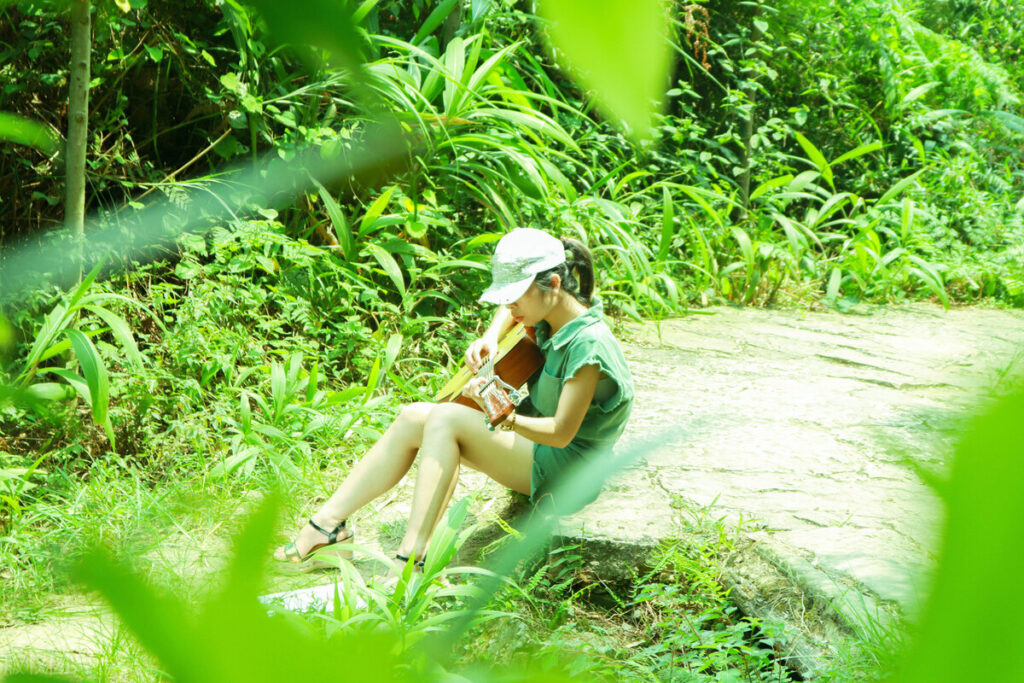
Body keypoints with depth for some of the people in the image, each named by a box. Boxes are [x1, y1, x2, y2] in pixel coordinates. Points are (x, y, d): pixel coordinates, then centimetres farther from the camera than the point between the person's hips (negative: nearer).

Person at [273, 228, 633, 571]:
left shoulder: (587, 344, -25)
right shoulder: (550, 312, 1)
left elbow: (562, 433, -27)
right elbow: (509, 309, 25)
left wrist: (504, 418, -43)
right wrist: (490, 338, 3)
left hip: (565, 466, -9)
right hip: (533, 433, 9)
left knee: (445, 419, -25)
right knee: (413, 418, -6)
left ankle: (412, 557, -31)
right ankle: (328, 522, -6)